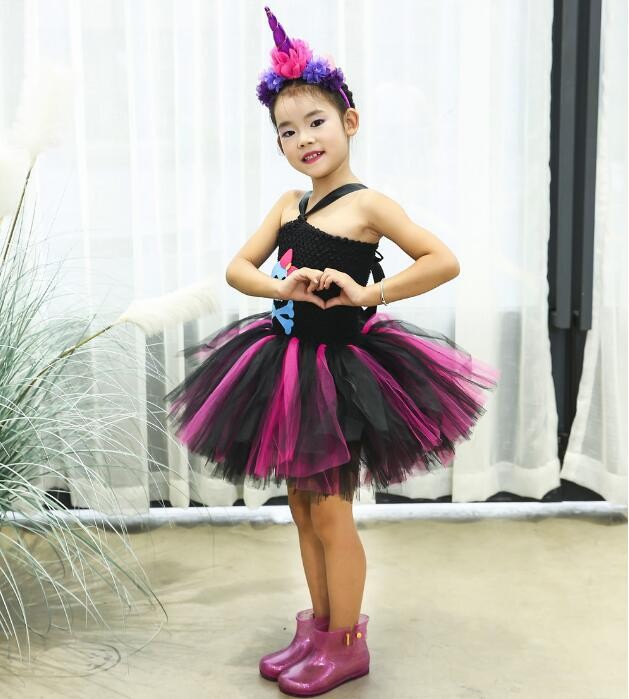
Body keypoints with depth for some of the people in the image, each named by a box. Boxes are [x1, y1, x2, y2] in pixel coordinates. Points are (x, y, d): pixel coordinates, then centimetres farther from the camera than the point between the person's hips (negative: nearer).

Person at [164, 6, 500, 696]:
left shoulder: (366, 204, -12)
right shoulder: (288, 204, 6)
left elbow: (444, 261, -17)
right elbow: (238, 268, 4)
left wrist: (367, 292, -19)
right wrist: (283, 287, -15)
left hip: (338, 369, -7)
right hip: (286, 365, 7)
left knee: (330, 513, 3)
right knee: (303, 507, 15)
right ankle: (319, 627, 32)